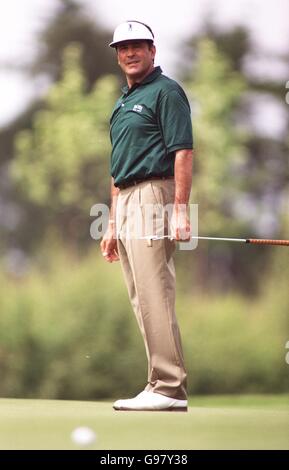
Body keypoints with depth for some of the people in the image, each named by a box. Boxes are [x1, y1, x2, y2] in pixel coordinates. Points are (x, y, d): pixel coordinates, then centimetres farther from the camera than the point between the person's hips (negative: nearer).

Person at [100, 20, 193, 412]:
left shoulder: (166, 91, -5)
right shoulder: (123, 103, 22)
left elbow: (183, 152, -14)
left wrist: (181, 210, -22)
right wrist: (112, 224, 21)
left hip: (153, 195, -10)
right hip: (125, 202, 10)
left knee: (154, 297, -14)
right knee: (142, 301, 7)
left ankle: (169, 389, -15)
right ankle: (163, 385, 9)